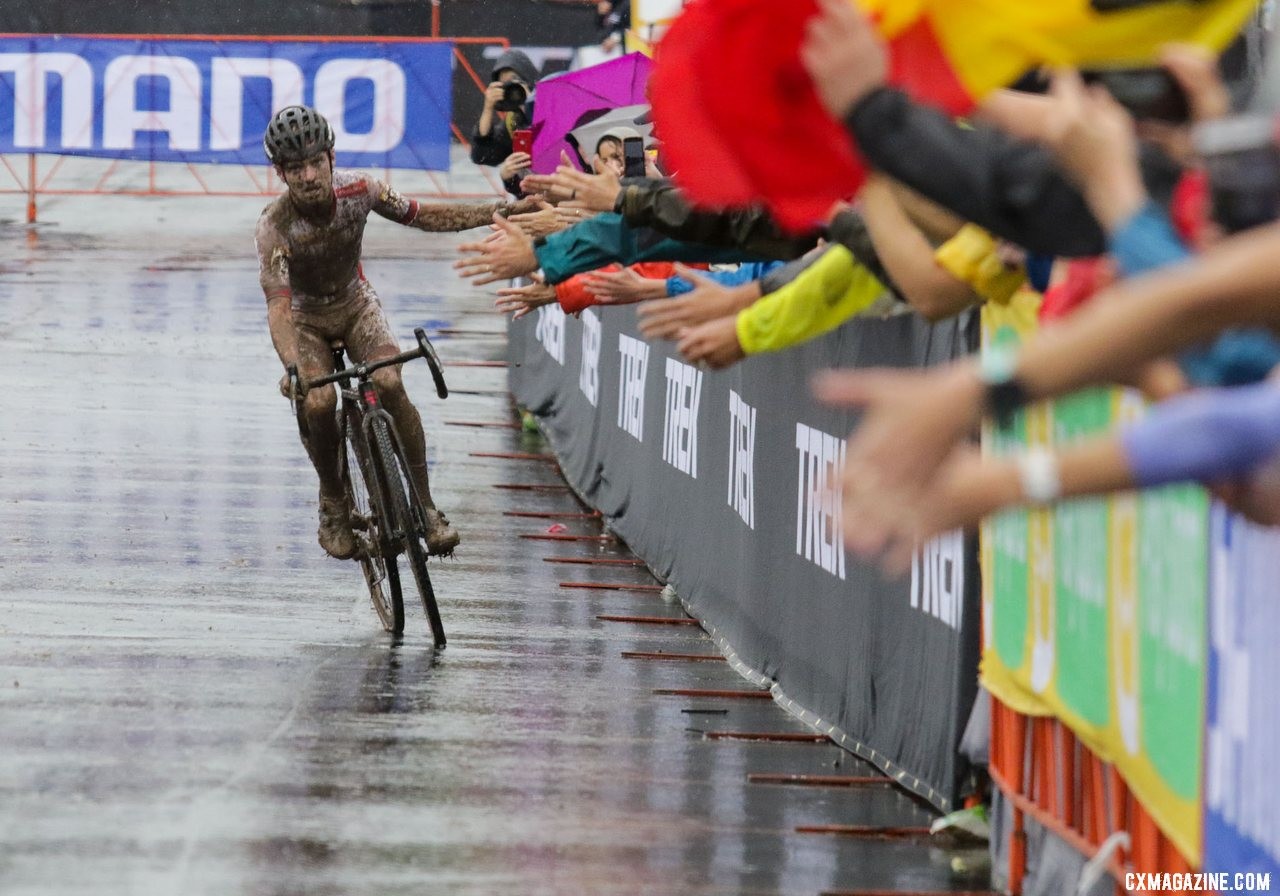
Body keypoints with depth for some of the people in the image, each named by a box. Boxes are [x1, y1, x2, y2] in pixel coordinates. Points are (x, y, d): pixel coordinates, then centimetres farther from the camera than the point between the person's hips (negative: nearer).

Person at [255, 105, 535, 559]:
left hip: (355, 305, 2)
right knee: (318, 403, -27)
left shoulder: (357, 190, -22)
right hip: (306, 318, -2)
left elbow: (424, 216, -6)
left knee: (390, 384, -25)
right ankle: (333, 502, 0)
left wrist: (501, 212, -12)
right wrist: (292, 366, -57)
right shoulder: (274, 226, -31)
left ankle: (424, 504, -13)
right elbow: (278, 304, -39)